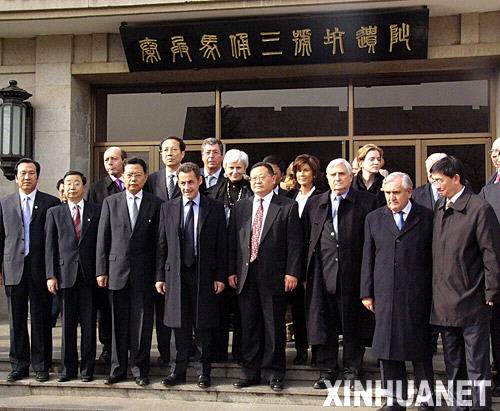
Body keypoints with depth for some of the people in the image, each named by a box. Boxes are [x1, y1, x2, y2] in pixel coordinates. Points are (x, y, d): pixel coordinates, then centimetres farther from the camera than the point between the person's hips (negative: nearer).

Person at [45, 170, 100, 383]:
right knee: (67, 323, 4)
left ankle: (87, 368, 12)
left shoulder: (96, 210, 7)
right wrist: (51, 275, -1)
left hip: (89, 275, 0)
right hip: (65, 274, 1)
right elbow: (50, 246, 6)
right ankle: (68, 367, 14)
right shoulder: (54, 212, 9)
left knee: (88, 323, 3)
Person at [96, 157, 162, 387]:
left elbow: (160, 241, 2)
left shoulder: (155, 204, 3)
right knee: (119, 323, 7)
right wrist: (101, 271, 1)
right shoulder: (110, 203, 8)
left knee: (142, 323, 3)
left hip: (144, 273, -1)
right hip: (117, 271, 1)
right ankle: (118, 368, 17)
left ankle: (139, 368, 14)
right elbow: (102, 239, 7)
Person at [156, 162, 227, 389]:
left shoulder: (215, 208, 2)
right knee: (180, 325, 7)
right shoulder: (168, 208, 8)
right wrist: (160, 276, 3)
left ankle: (204, 372, 15)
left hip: (204, 275, -2)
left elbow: (222, 245, 0)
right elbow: (162, 245, 8)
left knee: (203, 326, 4)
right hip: (176, 274, 2)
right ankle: (179, 370, 17)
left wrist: (220, 276, -5)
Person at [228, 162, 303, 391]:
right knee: (249, 327, 9)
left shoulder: (287, 207, 0)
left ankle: (274, 373, 15)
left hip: (274, 276, -3)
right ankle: (250, 372, 19)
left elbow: (294, 243, -4)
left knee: (274, 327, 4)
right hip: (245, 276, 3)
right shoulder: (240, 207, 11)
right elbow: (232, 241, 11)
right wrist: (232, 271, 4)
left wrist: (292, 272, -10)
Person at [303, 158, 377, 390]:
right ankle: (327, 371, 19)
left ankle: (352, 372, 19)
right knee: (323, 325, 7)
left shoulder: (366, 202, 2)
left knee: (353, 326, 6)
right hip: (322, 277, 3)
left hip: (354, 275, -3)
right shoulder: (314, 205, 13)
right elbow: (307, 240, 12)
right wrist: (305, 274, 6)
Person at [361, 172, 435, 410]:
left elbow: (435, 257, 2)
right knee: (387, 348, 5)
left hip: (418, 295, -2)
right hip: (384, 295, 2)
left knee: (421, 350, 5)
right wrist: (366, 292, 5)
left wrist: (435, 292, -1)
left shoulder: (427, 217, 2)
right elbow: (368, 258, 9)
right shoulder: (374, 219, 10)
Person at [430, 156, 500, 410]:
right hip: (445, 304, 7)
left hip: (472, 304, -7)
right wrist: (436, 294, 12)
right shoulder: (440, 211, 11)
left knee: (478, 368, 0)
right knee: (453, 367, 16)